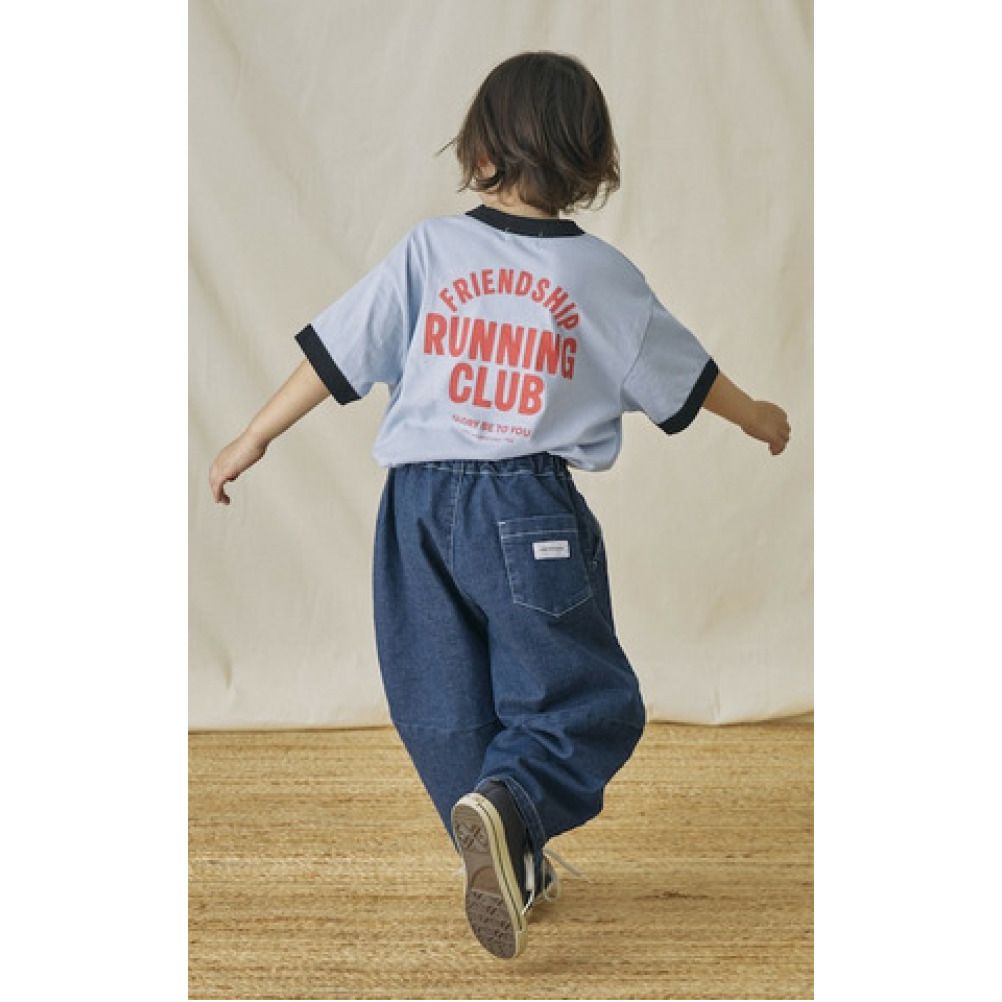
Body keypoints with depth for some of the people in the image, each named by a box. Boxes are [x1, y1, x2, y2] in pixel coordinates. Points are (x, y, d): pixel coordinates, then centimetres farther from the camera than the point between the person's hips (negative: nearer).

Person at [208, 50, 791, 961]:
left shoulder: (429, 250, -1)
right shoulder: (603, 275, -2)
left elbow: (335, 356, -1)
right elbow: (685, 377, 10)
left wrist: (254, 440, 12)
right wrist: (759, 418, 29)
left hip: (422, 505, 3)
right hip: (533, 515, -2)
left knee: (445, 702, 17)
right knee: (582, 699, 7)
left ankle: (515, 868, 27)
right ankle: (508, 803, -20)